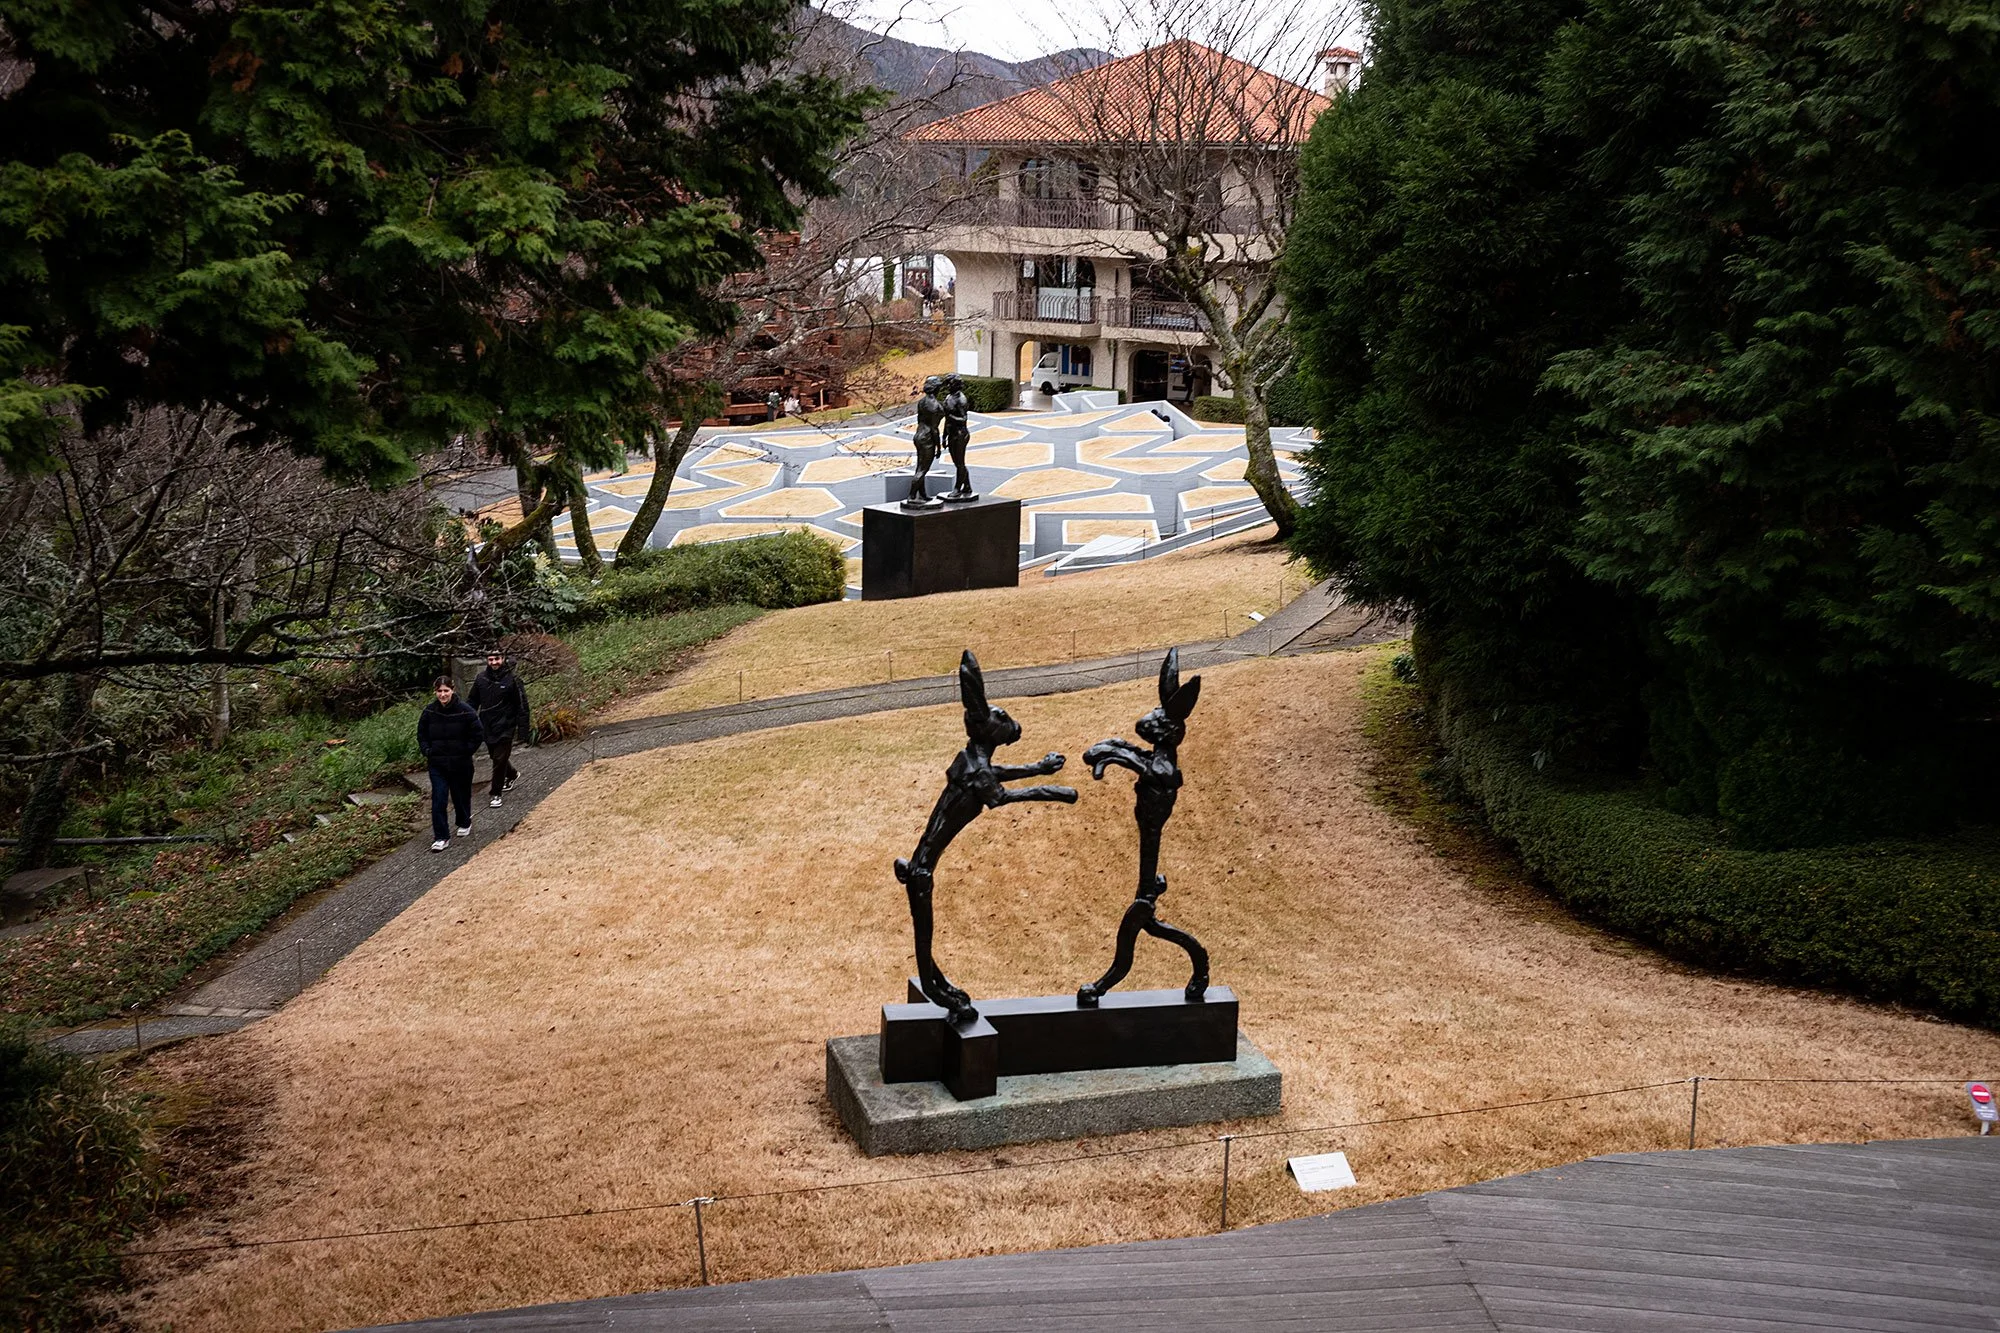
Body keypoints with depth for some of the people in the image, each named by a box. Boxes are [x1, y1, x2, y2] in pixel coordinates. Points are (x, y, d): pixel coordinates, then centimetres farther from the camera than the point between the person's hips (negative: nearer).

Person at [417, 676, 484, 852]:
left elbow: (478, 735, -5)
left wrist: (466, 752, -8)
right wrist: (426, 751, 0)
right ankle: (441, 837, -3)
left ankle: (465, 823, 43)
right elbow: (421, 734, 12)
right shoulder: (429, 712, -3)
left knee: (461, 795, 16)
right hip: (437, 764, 1)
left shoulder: (465, 711, -11)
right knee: (438, 799, -7)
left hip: (461, 764, -1)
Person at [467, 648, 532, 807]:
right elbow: (472, 701, 12)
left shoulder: (512, 680, -10)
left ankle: (495, 794, 5)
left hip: (505, 728, -5)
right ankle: (512, 773, 47)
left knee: (500, 760, -5)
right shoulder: (481, 679, 1)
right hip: (487, 727, 5)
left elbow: (522, 706, -7)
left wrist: (523, 729, -9)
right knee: (496, 757, 19)